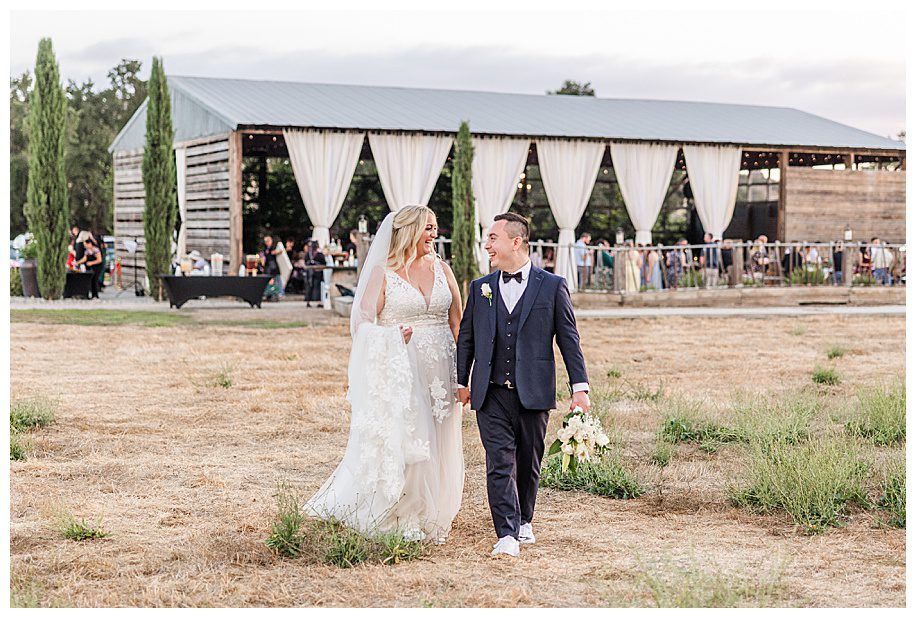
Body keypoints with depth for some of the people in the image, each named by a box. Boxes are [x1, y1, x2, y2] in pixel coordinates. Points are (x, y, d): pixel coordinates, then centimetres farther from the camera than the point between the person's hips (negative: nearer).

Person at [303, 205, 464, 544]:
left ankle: (430, 517, 20)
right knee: (398, 443, -4)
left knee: (436, 447, 7)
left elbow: (457, 321, 11)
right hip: (400, 371, -4)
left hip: (440, 372, 4)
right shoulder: (382, 272, -3)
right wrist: (392, 336, -25)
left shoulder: (442, 268, 10)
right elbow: (361, 322, -6)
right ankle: (401, 520, 8)